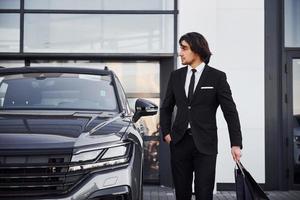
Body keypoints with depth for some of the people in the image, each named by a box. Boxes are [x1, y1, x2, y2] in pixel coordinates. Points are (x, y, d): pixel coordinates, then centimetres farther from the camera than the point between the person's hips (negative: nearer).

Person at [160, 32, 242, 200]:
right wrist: (166, 132, 7)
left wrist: (236, 144, -7)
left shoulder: (217, 77, -2)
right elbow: (166, 107, 19)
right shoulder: (176, 76, 9)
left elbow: (230, 112, -2)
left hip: (205, 144, -3)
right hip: (179, 142, 4)